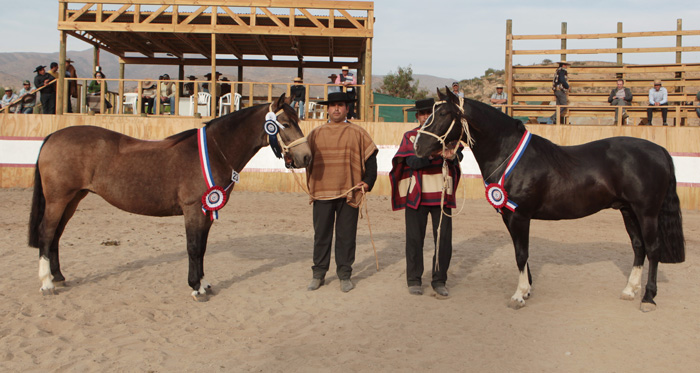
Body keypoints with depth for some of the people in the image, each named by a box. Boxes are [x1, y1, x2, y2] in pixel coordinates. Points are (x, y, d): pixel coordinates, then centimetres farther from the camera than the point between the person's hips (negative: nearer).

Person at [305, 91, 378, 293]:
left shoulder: (357, 133, 6)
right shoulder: (316, 133, 10)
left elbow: (370, 158, 5)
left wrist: (368, 181, -6)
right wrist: (310, 185, -2)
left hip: (349, 192, -1)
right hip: (321, 193, 1)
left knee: (346, 236, 5)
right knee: (321, 235, 7)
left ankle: (345, 275, 16)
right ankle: (318, 274, 18)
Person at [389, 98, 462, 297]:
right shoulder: (410, 136, 7)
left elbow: (459, 155, -8)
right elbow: (412, 161, -10)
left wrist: (452, 156, -31)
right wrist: (431, 155, -28)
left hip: (442, 194, 1)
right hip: (416, 193, -1)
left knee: (444, 238, 2)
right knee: (415, 238, 3)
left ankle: (439, 280, 16)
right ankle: (414, 280, 17)